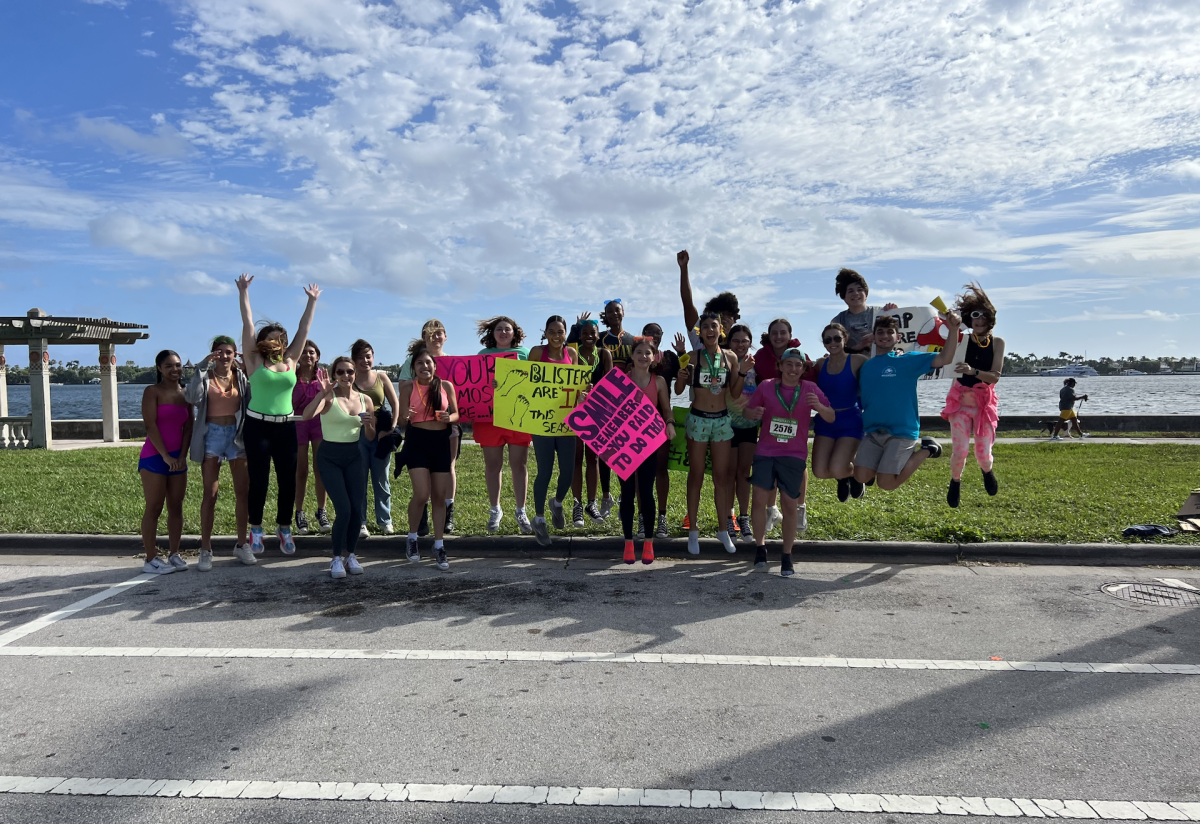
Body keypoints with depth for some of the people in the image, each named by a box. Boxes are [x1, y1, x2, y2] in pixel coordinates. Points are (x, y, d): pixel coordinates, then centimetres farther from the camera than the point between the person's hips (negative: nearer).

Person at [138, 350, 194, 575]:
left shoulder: (185, 394, 11)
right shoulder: (152, 391, -5)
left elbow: (188, 427, 7)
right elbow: (150, 425, -13)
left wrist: (182, 456, -4)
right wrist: (165, 456, -17)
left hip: (177, 457, 6)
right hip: (154, 456, -5)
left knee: (176, 507, 8)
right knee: (154, 508, -3)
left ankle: (174, 554, 16)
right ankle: (150, 560, 2)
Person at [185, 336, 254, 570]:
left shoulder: (241, 377, 6)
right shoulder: (205, 376, 1)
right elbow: (192, 397, -17)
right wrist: (202, 367, -19)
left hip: (236, 434, 2)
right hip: (211, 435, -1)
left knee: (243, 491, 3)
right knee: (210, 494, 0)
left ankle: (242, 544, 16)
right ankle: (206, 550, 6)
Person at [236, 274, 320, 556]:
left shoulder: (290, 361, 8)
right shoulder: (254, 361, 2)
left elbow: (303, 329, 11)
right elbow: (247, 324, -1)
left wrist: (312, 301, 13)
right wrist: (243, 293, -2)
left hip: (285, 427, 3)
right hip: (258, 426, -3)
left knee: (288, 480, 4)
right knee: (258, 481, 2)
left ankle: (284, 529, 19)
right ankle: (255, 529, 18)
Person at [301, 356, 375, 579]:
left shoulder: (365, 399, 3)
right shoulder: (329, 396, -9)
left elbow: (370, 437, 8)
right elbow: (307, 415, -29)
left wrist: (368, 424, -12)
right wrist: (323, 392, -37)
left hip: (353, 456, 4)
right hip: (329, 456, -4)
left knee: (358, 510, -1)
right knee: (344, 510, -13)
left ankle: (350, 554, 21)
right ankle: (337, 558, 7)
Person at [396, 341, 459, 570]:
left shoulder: (446, 386, 1)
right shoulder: (409, 388, -1)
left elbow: (456, 414, 7)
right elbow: (402, 420, 2)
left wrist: (448, 418, -15)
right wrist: (406, 417, -22)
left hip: (440, 442, 2)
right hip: (417, 441, -2)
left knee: (440, 496, 6)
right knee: (422, 494, -13)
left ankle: (439, 546, 18)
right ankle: (412, 538, 12)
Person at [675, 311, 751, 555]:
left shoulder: (730, 358, 3)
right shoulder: (693, 356, -5)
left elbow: (734, 393, 5)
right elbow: (679, 391, -2)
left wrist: (742, 373, -8)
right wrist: (681, 376, -22)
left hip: (722, 420, 2)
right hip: (697, 419, -2)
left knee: (722, 477, 7)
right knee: (696, 476, 5)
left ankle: (722, 529, 20)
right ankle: (693, 530, 14)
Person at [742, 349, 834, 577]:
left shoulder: (810, 389, 0)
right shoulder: (766, 386, 1)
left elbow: (831, 418, 0)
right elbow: (748, 410, 9)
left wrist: (819, 406, -21)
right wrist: (754, 413, -15)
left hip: (794, 455, 0)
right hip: (765, 452, 1)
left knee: (790, 505, 1)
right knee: (759, 499, -5)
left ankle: (786, 556, 15)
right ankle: (760, 548, 14)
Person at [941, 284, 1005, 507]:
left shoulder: (997, 343, -3)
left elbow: (995, 376, -13)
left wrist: (972, 371, -29)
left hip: (985, 403, 1)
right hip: (960, 402, -1)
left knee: (983, 452, 1)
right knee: (960, 450, -11)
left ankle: (987, 471, 39)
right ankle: (955, 482, 19)